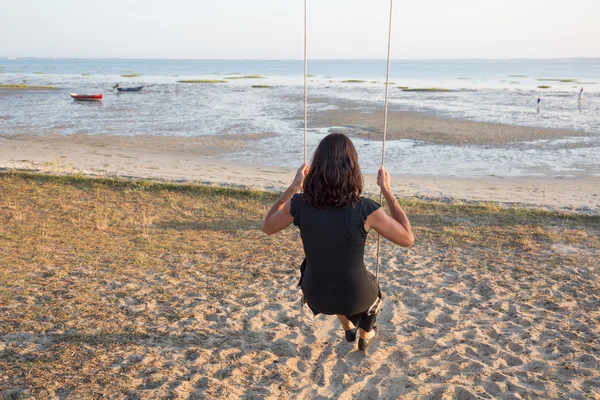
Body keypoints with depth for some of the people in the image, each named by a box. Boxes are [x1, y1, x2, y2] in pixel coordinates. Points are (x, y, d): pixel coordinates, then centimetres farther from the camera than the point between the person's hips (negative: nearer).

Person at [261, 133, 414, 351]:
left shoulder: (299, 204, -19)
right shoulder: (365, 209, -25)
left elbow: (267, 227, 2)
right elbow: (407, 239, -8)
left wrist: (293, 188, 5)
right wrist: (388, 192, -5)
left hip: (315, 295, 2)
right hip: (355, 297, -2)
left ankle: (348, 329, 61)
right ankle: (365, 336, 59)